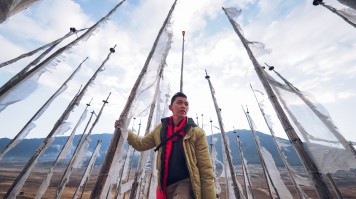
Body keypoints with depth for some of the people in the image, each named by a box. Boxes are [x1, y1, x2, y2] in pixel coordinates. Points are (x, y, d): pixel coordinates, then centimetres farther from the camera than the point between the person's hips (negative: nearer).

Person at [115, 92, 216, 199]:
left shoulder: (196, 132, -10)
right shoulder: (161, 129, 1)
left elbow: (206, 169, -8)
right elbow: (141, 144, 13)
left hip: (185, 183, -3)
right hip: (165, 184, 4)